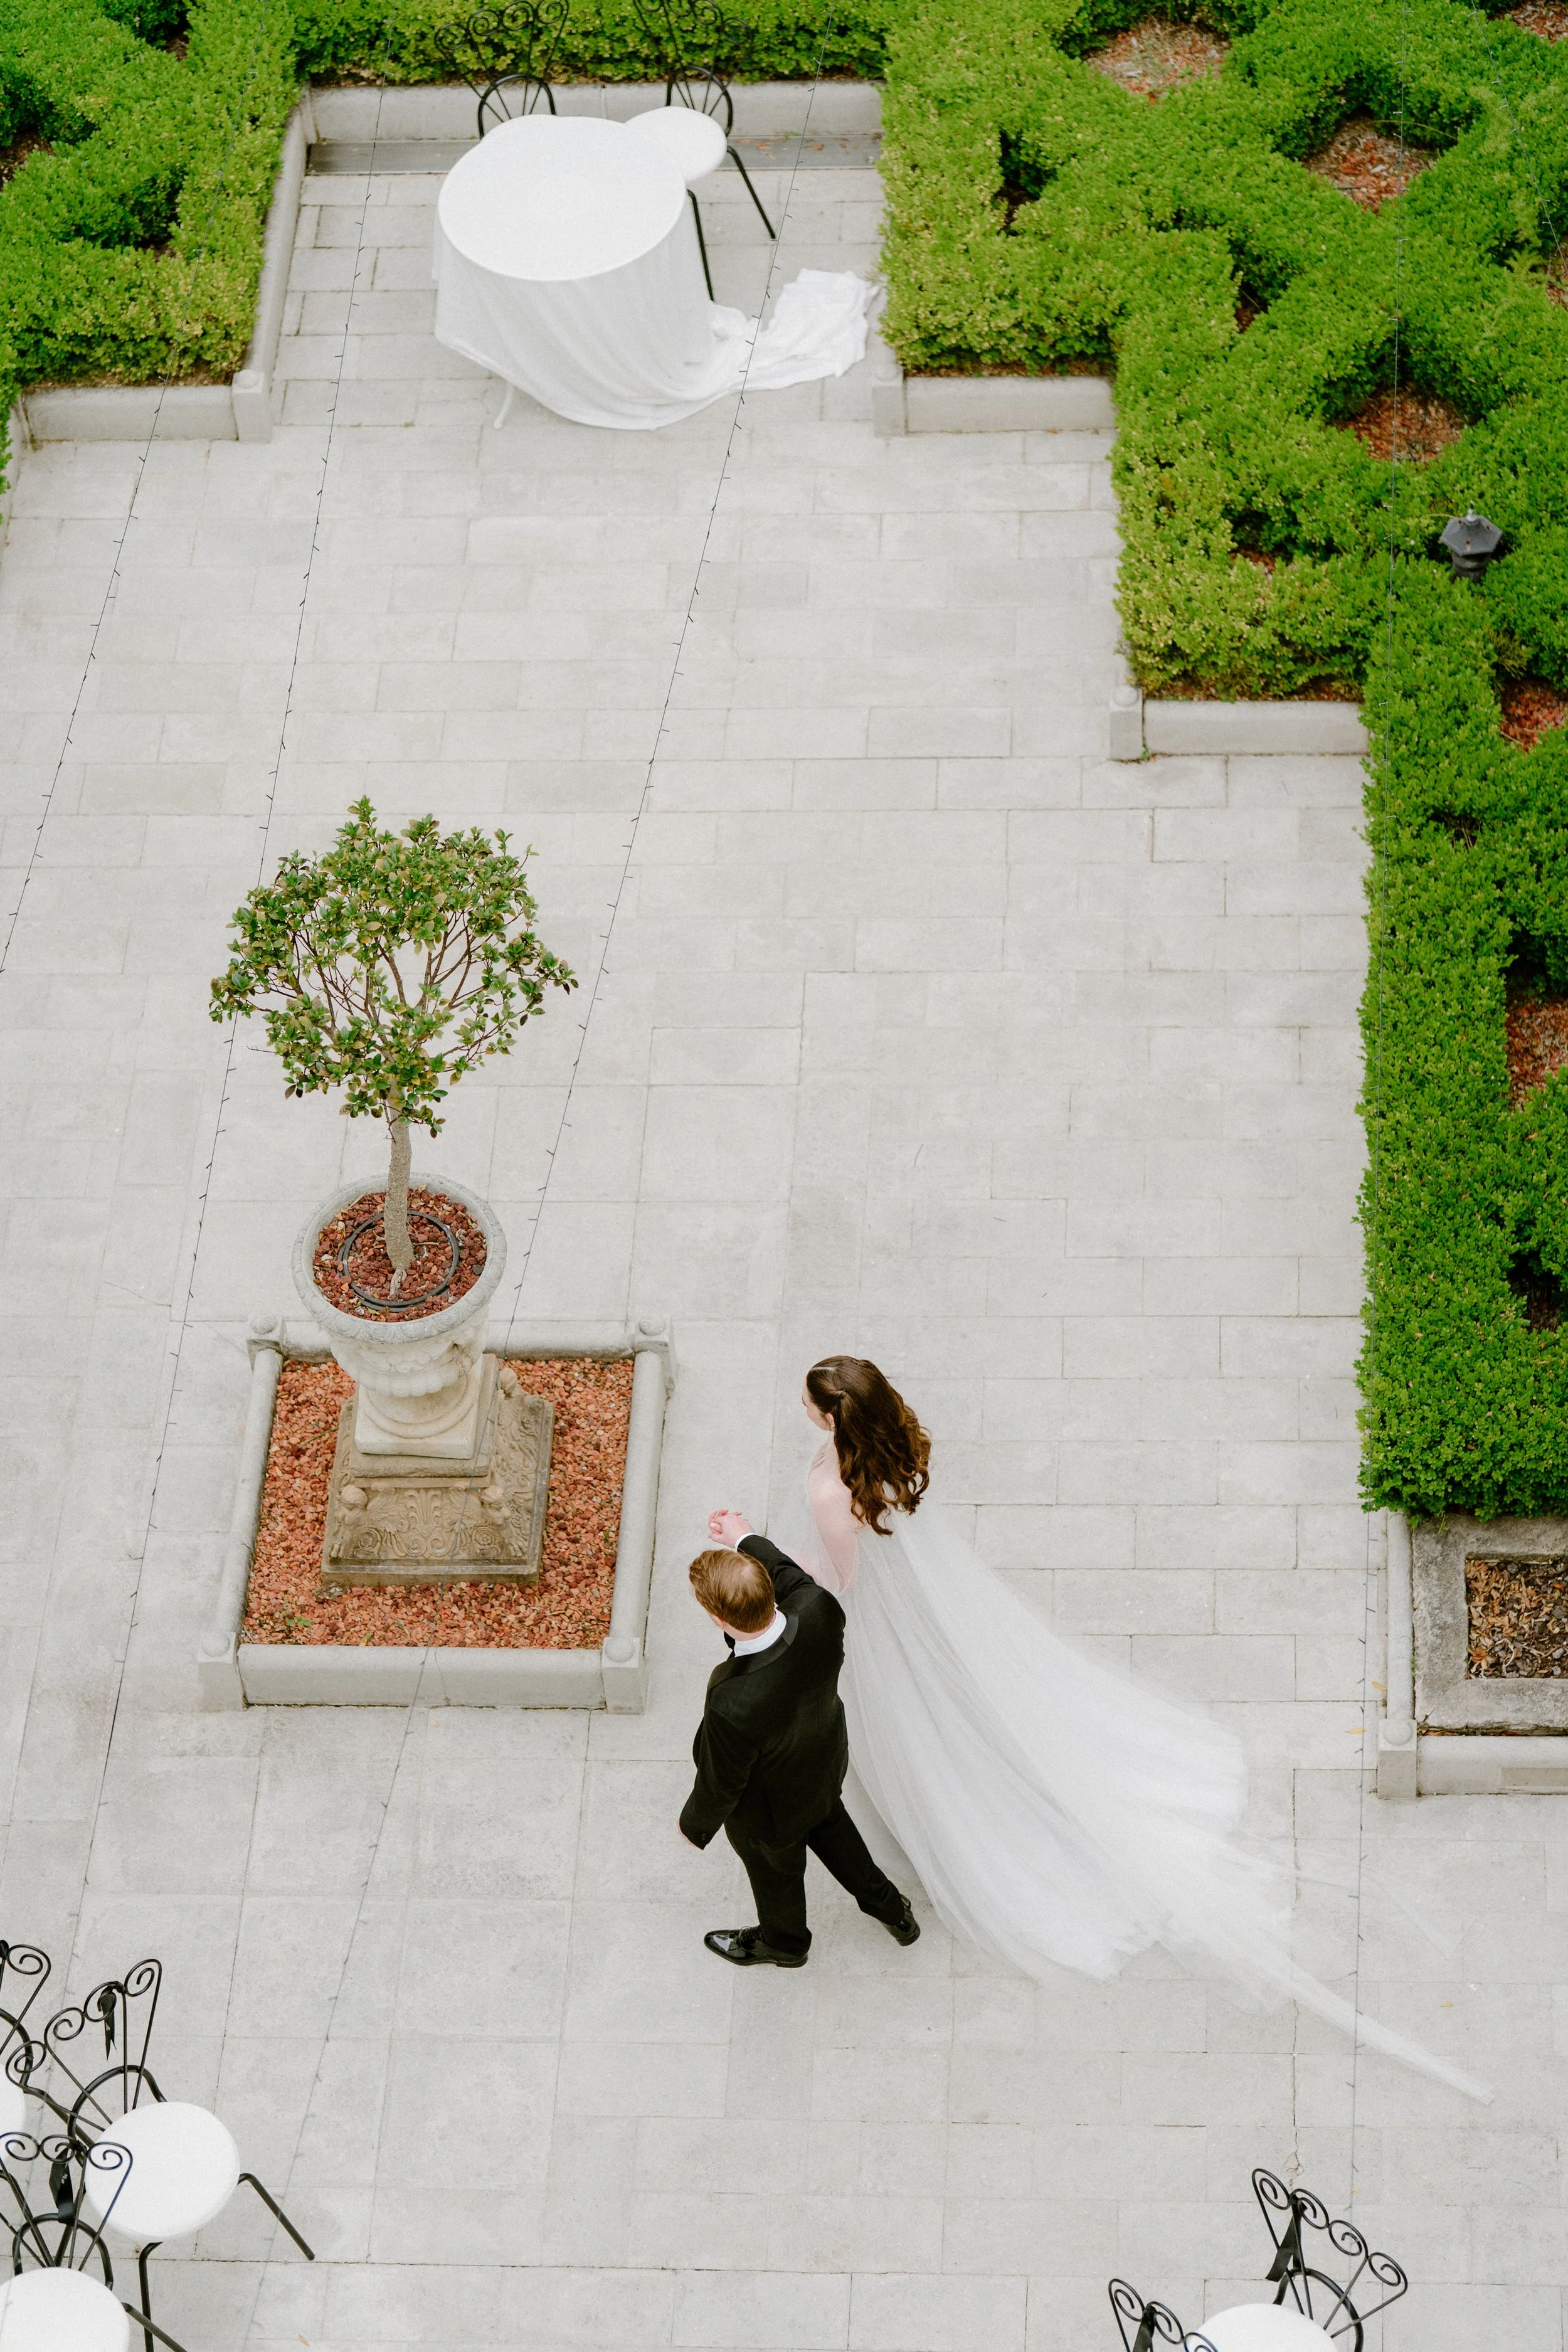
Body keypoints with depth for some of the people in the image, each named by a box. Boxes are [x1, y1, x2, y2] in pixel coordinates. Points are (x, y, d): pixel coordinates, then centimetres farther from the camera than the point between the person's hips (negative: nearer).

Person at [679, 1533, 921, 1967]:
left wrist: (695, 1825, -3)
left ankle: (783, 1943, 62)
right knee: (828, 1825, 37)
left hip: (769, 1809, -4)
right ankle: (890, 1908, 61)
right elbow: (791, 1576, -8)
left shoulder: (733, 1707, -48)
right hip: (826, 1766, 4)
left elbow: (720, 1784, -26)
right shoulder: (820, 1609, -37)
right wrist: (748, 1540, 10)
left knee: (776, 1871, 29)